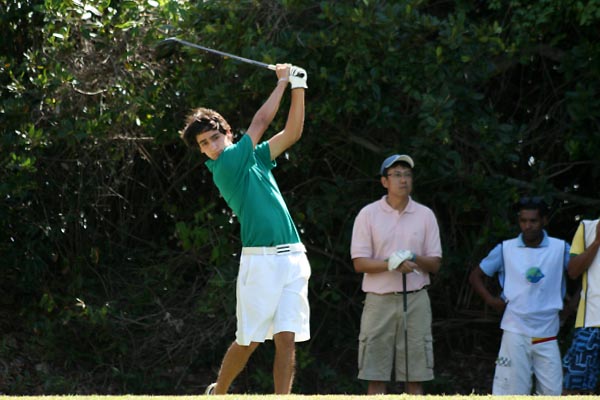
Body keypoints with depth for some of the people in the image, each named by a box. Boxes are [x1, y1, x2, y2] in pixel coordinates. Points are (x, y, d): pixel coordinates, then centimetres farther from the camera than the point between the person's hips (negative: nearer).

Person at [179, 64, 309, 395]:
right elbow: (260, 122, 0)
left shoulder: (255, 158, 18)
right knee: (249, 340, 1)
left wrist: (298, 88, 10)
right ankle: (218, 392, 22)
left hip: (293, 258, 6)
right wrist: (282, 82, 11)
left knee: (286, 339, -3)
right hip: (260, 260, -5)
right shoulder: (225, 165, -3)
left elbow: (292, 132, 20)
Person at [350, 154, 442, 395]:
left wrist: (414, 259, -15)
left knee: (415, 377, 0)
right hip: (379, 300, -1)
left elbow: (435, 264, 7)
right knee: (376, 377, -3)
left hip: (415, 300, 2)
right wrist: (391, 264, -19)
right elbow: (359, 263, -3)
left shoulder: (425, 215, 8)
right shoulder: (368, 214, 3)